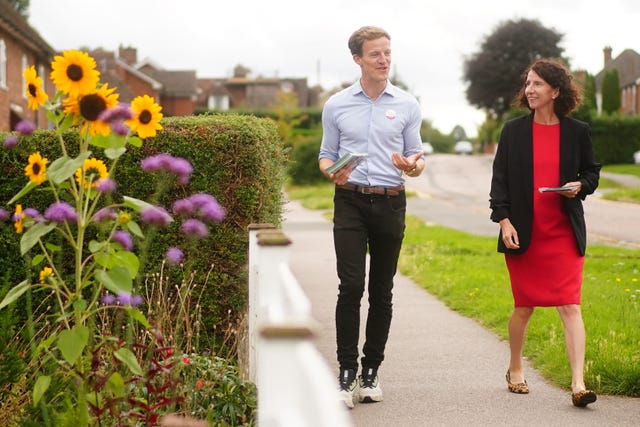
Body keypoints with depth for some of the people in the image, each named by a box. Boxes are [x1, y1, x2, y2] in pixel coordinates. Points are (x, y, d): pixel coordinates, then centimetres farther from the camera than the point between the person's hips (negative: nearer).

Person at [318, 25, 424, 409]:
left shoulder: (407, 105, 8)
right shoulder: (337, 105, 8)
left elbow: (417, 159, 10)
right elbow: (326, 155, 12)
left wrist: (413, 165, -14)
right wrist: (331, 172, -11)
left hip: (390, 203, 1)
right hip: (350, 201, -1)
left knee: (382, 291, 5)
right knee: (351, 287, -11)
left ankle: (371, 372, 14)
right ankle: (347, 374, -6)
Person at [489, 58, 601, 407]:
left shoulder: (577, 131, 4)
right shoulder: (513, 130, 3)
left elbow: (592, 172, 14)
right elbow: (500, 179, 2)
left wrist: (580, 186, -9)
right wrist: (503, 220, -7)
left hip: (565, 234, 0)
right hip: (523, 235, 0)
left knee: (570, 306, -10)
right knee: (524, 308, 10)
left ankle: (578, 384, -13)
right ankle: (515, 370, 32)